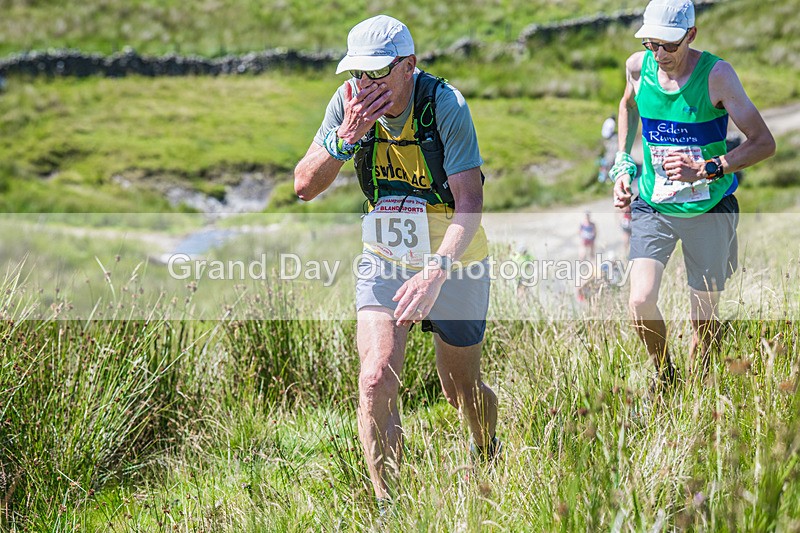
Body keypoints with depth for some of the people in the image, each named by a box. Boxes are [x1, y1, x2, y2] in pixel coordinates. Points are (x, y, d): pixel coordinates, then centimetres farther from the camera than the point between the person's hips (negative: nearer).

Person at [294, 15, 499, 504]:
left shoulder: (445, 105, -25)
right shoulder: (349, 103, -12)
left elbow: (470, 202, -32)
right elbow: (305, 187, -12)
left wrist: (435, 272, -47)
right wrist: (348, 136, -29)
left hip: (453, 262, -2)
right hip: (384, 260, 3)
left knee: (462, 387, 12)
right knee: (377, 379, -16)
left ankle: (489, 458, 46)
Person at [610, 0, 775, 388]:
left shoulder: (716, 75, -18)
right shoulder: (638, 66, -5)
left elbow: (764, 143, -16)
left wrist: (705, 169, -26)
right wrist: (622, 165, 11)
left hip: (708, 209, -2)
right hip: (652, 206, 2)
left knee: (704, 318, 5)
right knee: (641, 303, -15)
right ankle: (665, 378, 13)